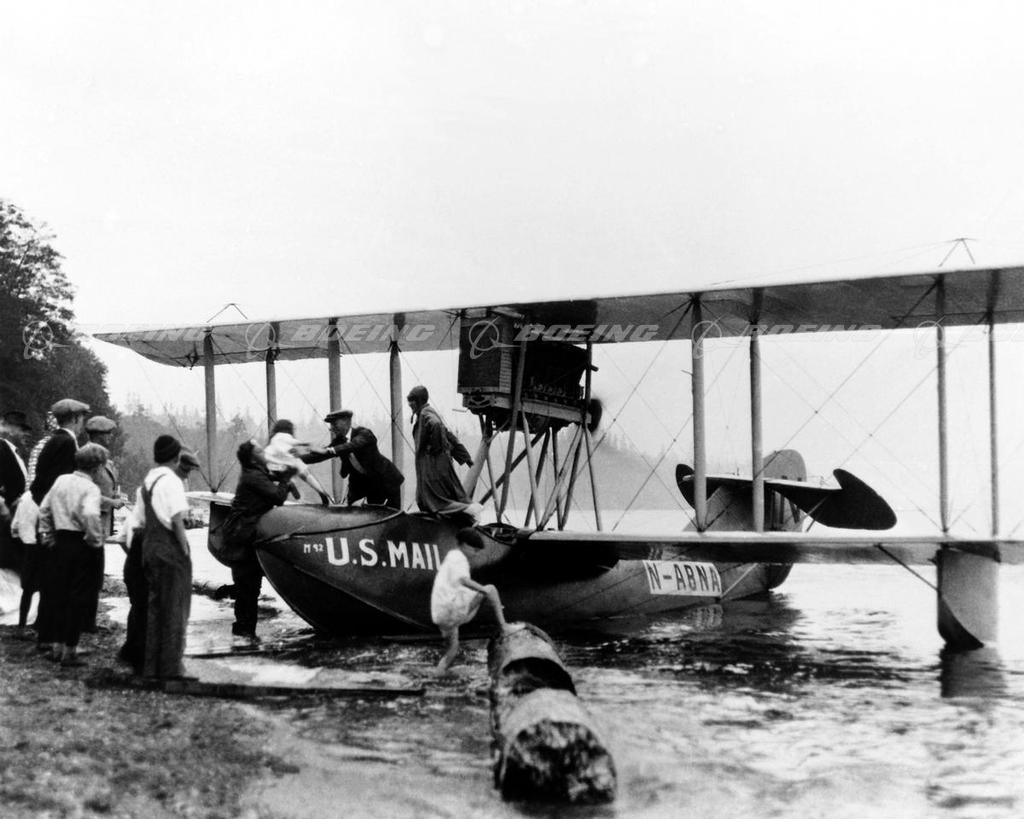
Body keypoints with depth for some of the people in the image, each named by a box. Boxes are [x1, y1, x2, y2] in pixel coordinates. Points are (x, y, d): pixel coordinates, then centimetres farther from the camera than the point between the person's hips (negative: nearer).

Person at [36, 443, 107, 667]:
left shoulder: (61, 480, 6)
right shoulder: (90, 488, -14)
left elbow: (44, 509, 12)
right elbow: (90, 515, -30)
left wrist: (47, 536, 18)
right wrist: (95, 540, -16)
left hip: (60, 542, 6)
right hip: (80, 544, -6)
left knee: (58, 593, 15)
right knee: (79, 597, 3)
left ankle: (58, 645, 22)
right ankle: (70, 650, 5)